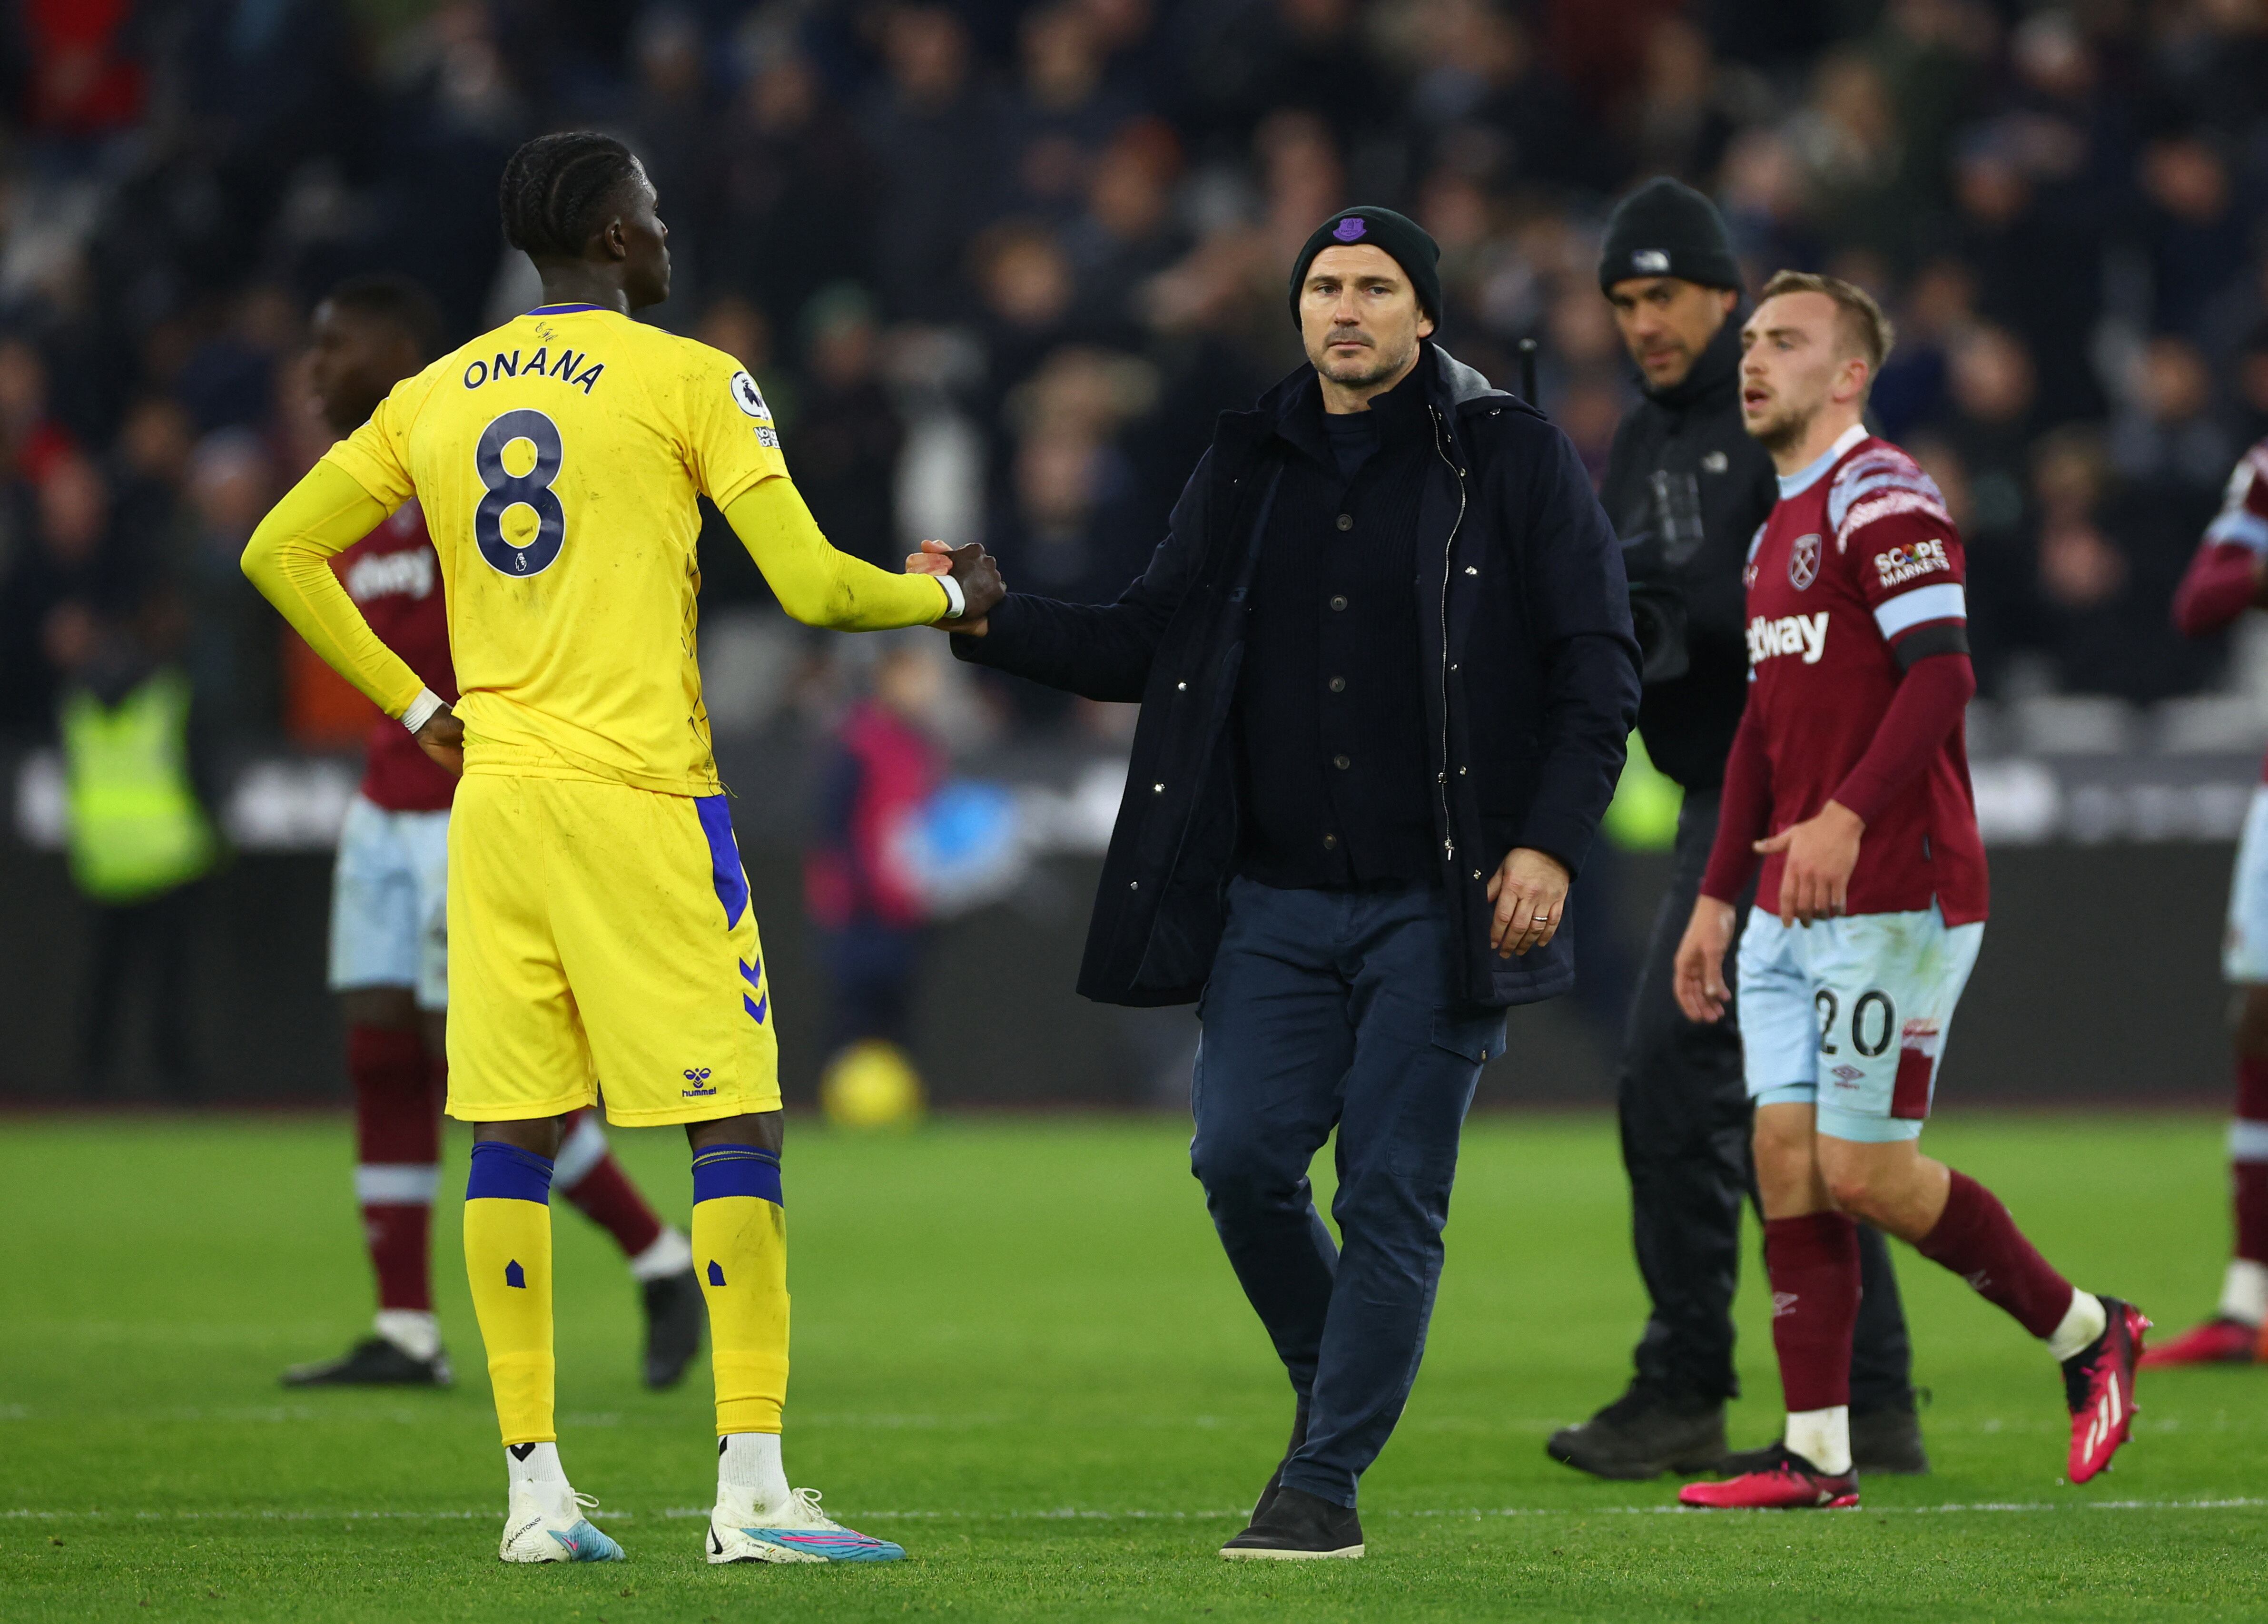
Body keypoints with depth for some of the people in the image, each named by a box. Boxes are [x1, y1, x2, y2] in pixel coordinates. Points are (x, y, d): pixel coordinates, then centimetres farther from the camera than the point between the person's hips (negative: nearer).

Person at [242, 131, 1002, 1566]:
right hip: (641, 799, -5)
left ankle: (535, 1490, 5)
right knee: (735, 1125, -3)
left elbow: (279, 554, 14)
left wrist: (416, 706, 18)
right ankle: (751, 1488, -9)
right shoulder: (690, 383, -4)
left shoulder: (436, 399, 12)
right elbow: (814, 588, -8)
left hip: (495, 799, 5)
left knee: (514, 1141, 7)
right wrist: (953, 595, 11)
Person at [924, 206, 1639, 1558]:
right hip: (1275, 900, 4)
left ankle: (1326, 1483, 1)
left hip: (1440, 902, -4)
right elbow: (1149, 643, 16)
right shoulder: (1248, 469, 13)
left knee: (1391, 1192, -5)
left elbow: (1598, 665, -2)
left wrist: (1550, 840, -11)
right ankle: (1340, 1385, 22)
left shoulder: (1513, 459, 0)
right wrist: (990, 623, 1)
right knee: (1241, 1158, -4)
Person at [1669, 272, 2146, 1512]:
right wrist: (1717, 898, 22)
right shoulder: (1777, 532, 20)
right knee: (1786, 1157, 1)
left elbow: (1940, 673, -21)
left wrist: (1847, 818, -30)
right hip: (1793, 908, 9)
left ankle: (2087, 1334, 10)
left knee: (1862, 1169, -8)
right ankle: (1817, 1454, 2)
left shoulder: (1881, 500, -10)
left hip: (1892, 897, -9)